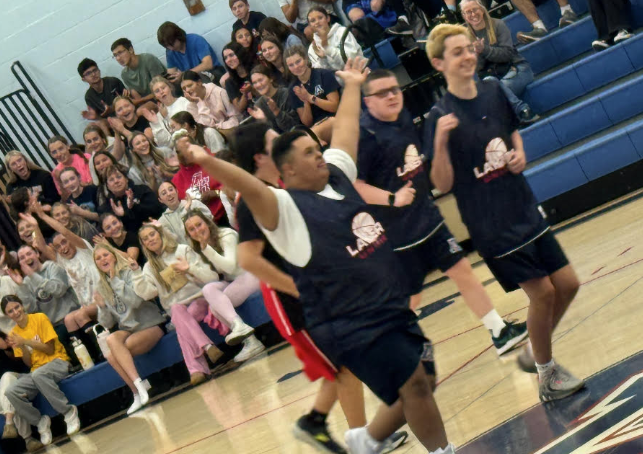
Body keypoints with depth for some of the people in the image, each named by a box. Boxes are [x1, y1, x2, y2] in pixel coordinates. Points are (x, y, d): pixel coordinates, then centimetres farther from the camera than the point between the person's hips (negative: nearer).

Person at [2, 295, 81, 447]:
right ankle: (40, 422, -6)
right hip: (36, 370, 4)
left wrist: (25, 341, -14)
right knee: (11, 393, -25)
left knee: (38, 375, -41)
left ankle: (69, 411, -25)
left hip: (58, 362, -4)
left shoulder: (39, 318, -3)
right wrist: (22, 347, -11)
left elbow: (50, 349, -6)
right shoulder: (14, 333, 10)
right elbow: (29, 363, 8)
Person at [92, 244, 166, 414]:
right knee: (112, 339, -31)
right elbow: (107, 323, 11)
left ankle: (138, 392, -26)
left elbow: (136, 301, -22)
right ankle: (138, 389, -32)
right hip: (128, 329, 5)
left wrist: (115, 279, -16)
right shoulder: (102, 288, 11)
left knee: (113, 355, -29)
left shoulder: (130, 272, -4)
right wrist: (102, 307, -9)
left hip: (151, 325, -5)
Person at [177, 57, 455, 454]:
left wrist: (352, 86, 32)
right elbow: (250, 187, -32)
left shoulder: (336, 175, 9)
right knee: (413, 384, -10)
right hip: (352, 325, -8)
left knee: (422, 383, 14)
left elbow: (346, 128, 23)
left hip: (393, 309, 8)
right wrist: (209, 163, -48)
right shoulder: (285, 207, -14)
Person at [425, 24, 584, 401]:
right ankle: (546, 373, 12)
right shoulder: (442, 116, -15)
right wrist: (440, 141, -31)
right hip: (490, 224, -6)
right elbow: (443, 184, -15)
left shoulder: (494, 92, 2)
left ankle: (536, 350, 29)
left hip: (526, 208, 6)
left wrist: (519, 154, 2)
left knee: (567, 284, 7)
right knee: (542, 291, -8)